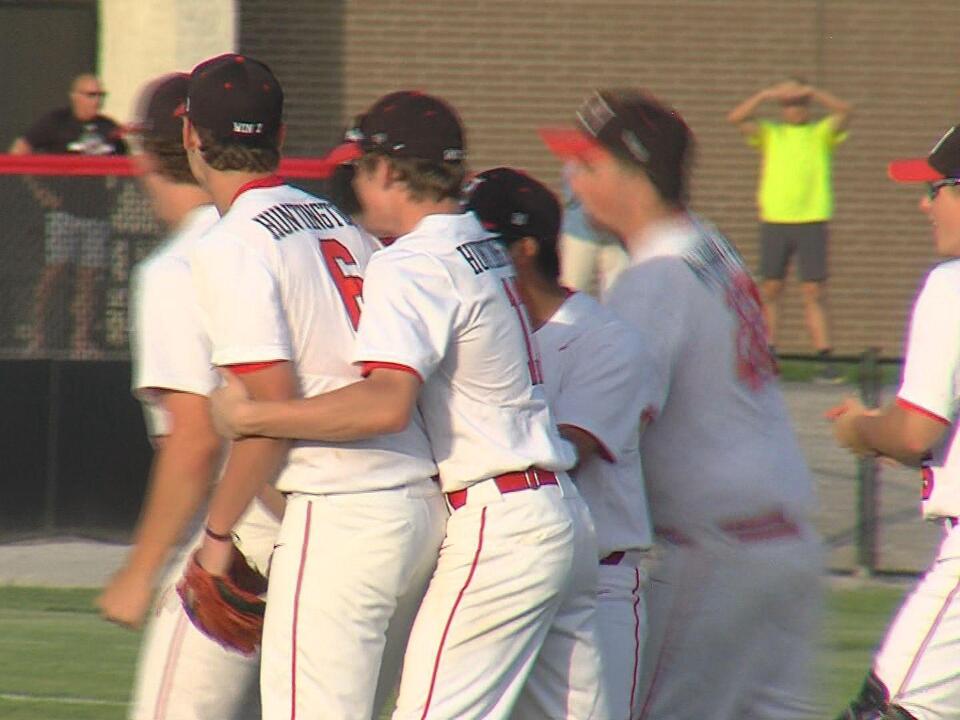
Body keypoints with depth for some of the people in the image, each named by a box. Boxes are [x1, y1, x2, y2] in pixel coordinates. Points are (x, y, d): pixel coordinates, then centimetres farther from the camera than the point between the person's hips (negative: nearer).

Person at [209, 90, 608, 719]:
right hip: (564, 514, 10)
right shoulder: (486, 248, 16)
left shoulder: (410, 267, -13)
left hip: (498, 528, -10)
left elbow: (388, 403, -28)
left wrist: (253, 416, -23)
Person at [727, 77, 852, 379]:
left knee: (814, 292, -6)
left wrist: (809, 91, -15)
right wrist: (766, 94, -11)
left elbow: (844, 111, -7)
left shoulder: (821, 133, 10)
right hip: (774, 221, 2)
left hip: (811, 221, -2)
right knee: (770, 290, 2)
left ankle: (826, 360, -9)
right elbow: (737, 118, 0)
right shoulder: (770, 134, 14)